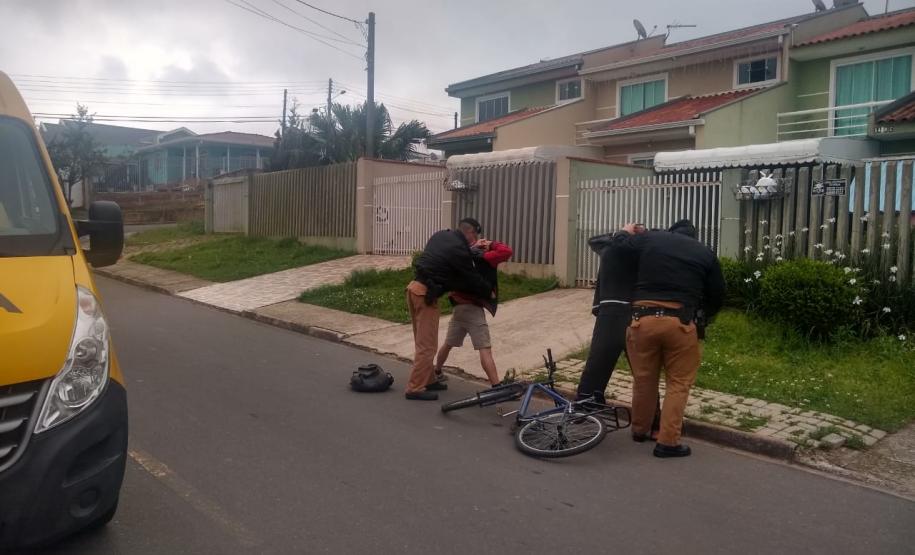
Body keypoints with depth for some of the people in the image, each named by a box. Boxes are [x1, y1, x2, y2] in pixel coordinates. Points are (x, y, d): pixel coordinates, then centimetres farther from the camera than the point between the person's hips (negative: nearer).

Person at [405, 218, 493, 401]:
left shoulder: (440, 236, 12)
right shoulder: (459, 249, -13)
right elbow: (471, 277, -4)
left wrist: (472, 249, 26)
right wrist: (489, 292, 12)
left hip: (414, 288, 10)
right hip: (426, 294, -10)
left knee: (423, 342, 16)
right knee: (427, 345, -4)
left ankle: (428, 380, 26)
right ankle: (415, 388, -1)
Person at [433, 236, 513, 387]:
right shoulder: (482, 258, -6)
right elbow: (507, 251, -18)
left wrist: (473, 247, 26)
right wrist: (492, 244, 1)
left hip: (458, 307, 7)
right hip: (473, 308, -7)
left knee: (448, 344, 24)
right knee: (485, 350, -11)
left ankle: (437, 373, 41)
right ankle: (497, 387, -15)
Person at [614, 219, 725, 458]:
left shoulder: (649, 238, 12)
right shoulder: (706, 254, 13)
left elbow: (619, 242, 26)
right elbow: (717, 297, 17)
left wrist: (626, 231, 46)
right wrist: (703, 316, 36)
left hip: (643, 319, 2)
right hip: (679, 322, -1)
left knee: (643, 379, 16)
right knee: (678, 383, 11)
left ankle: (639, 429, 33)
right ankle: (668, 442, 9)